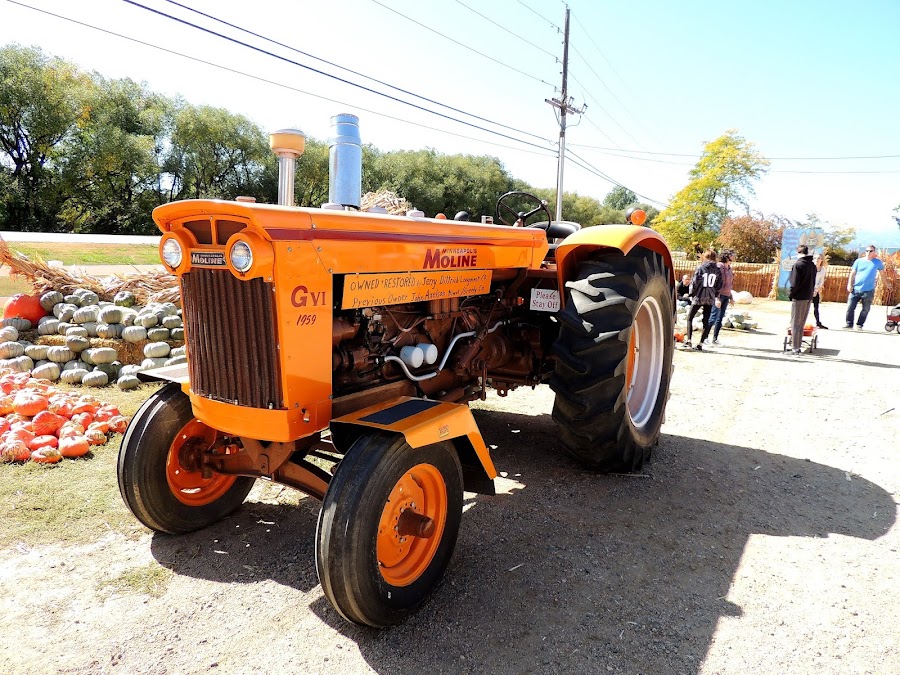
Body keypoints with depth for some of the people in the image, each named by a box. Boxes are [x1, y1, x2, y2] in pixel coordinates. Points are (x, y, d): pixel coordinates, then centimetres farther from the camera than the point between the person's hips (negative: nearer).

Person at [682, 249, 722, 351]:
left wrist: (691, 294, 4)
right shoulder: (718, 270, 3)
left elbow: (694, 282, -8)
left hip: (698, 297, -3)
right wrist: (716, 297, 17)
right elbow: (719, 285, 6)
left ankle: (688, 341, -4)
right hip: (710, 298, 3)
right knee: (706, 321, 9)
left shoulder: (700, 267, -7)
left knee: (689, 318, 8)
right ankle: (700, 344, 7)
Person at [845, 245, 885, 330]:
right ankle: (849, 323, 9)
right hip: (856, 289, 0)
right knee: (850, 307, -3)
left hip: (868, 291, 0)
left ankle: (859, 325, 15)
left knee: (865, 310, 4)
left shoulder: (878, 262, 4)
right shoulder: (859, 261, 5)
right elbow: (852, 273, 7)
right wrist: (849, 284, -2)